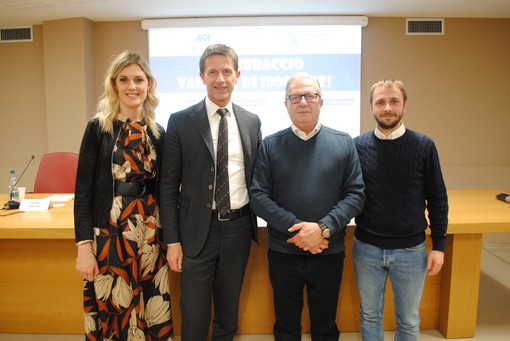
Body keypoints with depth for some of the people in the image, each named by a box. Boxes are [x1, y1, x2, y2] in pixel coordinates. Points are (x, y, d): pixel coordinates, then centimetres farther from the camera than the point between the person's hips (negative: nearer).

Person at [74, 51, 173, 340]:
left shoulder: (159, 133, 5)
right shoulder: (98, 127, -4)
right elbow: (83, 190, -6)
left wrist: (169, 238, 6)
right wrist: (84, 246, -10)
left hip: (150, 236, 3)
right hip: (108, 234, -2)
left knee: (151, 312, 11)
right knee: (110, 312, 10)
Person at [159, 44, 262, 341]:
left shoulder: (252, 121, 4)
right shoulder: (181, 121, -5)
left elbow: (257, 176, 10)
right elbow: (169, 185, -4)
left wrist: (255, 223, 5)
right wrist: (172, 240, -6)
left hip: (239, 228, 3)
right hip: (198, 230, -2)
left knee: (229, 311, 20)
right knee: (194, 315, 11)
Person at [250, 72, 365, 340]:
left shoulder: (344, 143, 1)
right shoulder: (270, 145, -1)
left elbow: (355, 194, -3)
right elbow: (258, 197, -6)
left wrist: (323, 228, -17)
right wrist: (296, 228, -17)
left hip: (329, 252, 1)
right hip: (283, 252, 0)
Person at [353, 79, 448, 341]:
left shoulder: (424, 146, -5)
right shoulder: (357, 146, -5)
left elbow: (437, 199, 0)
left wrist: (439, 245, -1)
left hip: (411, 250, 0)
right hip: (366, 248, 0)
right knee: (369, 316, 18)